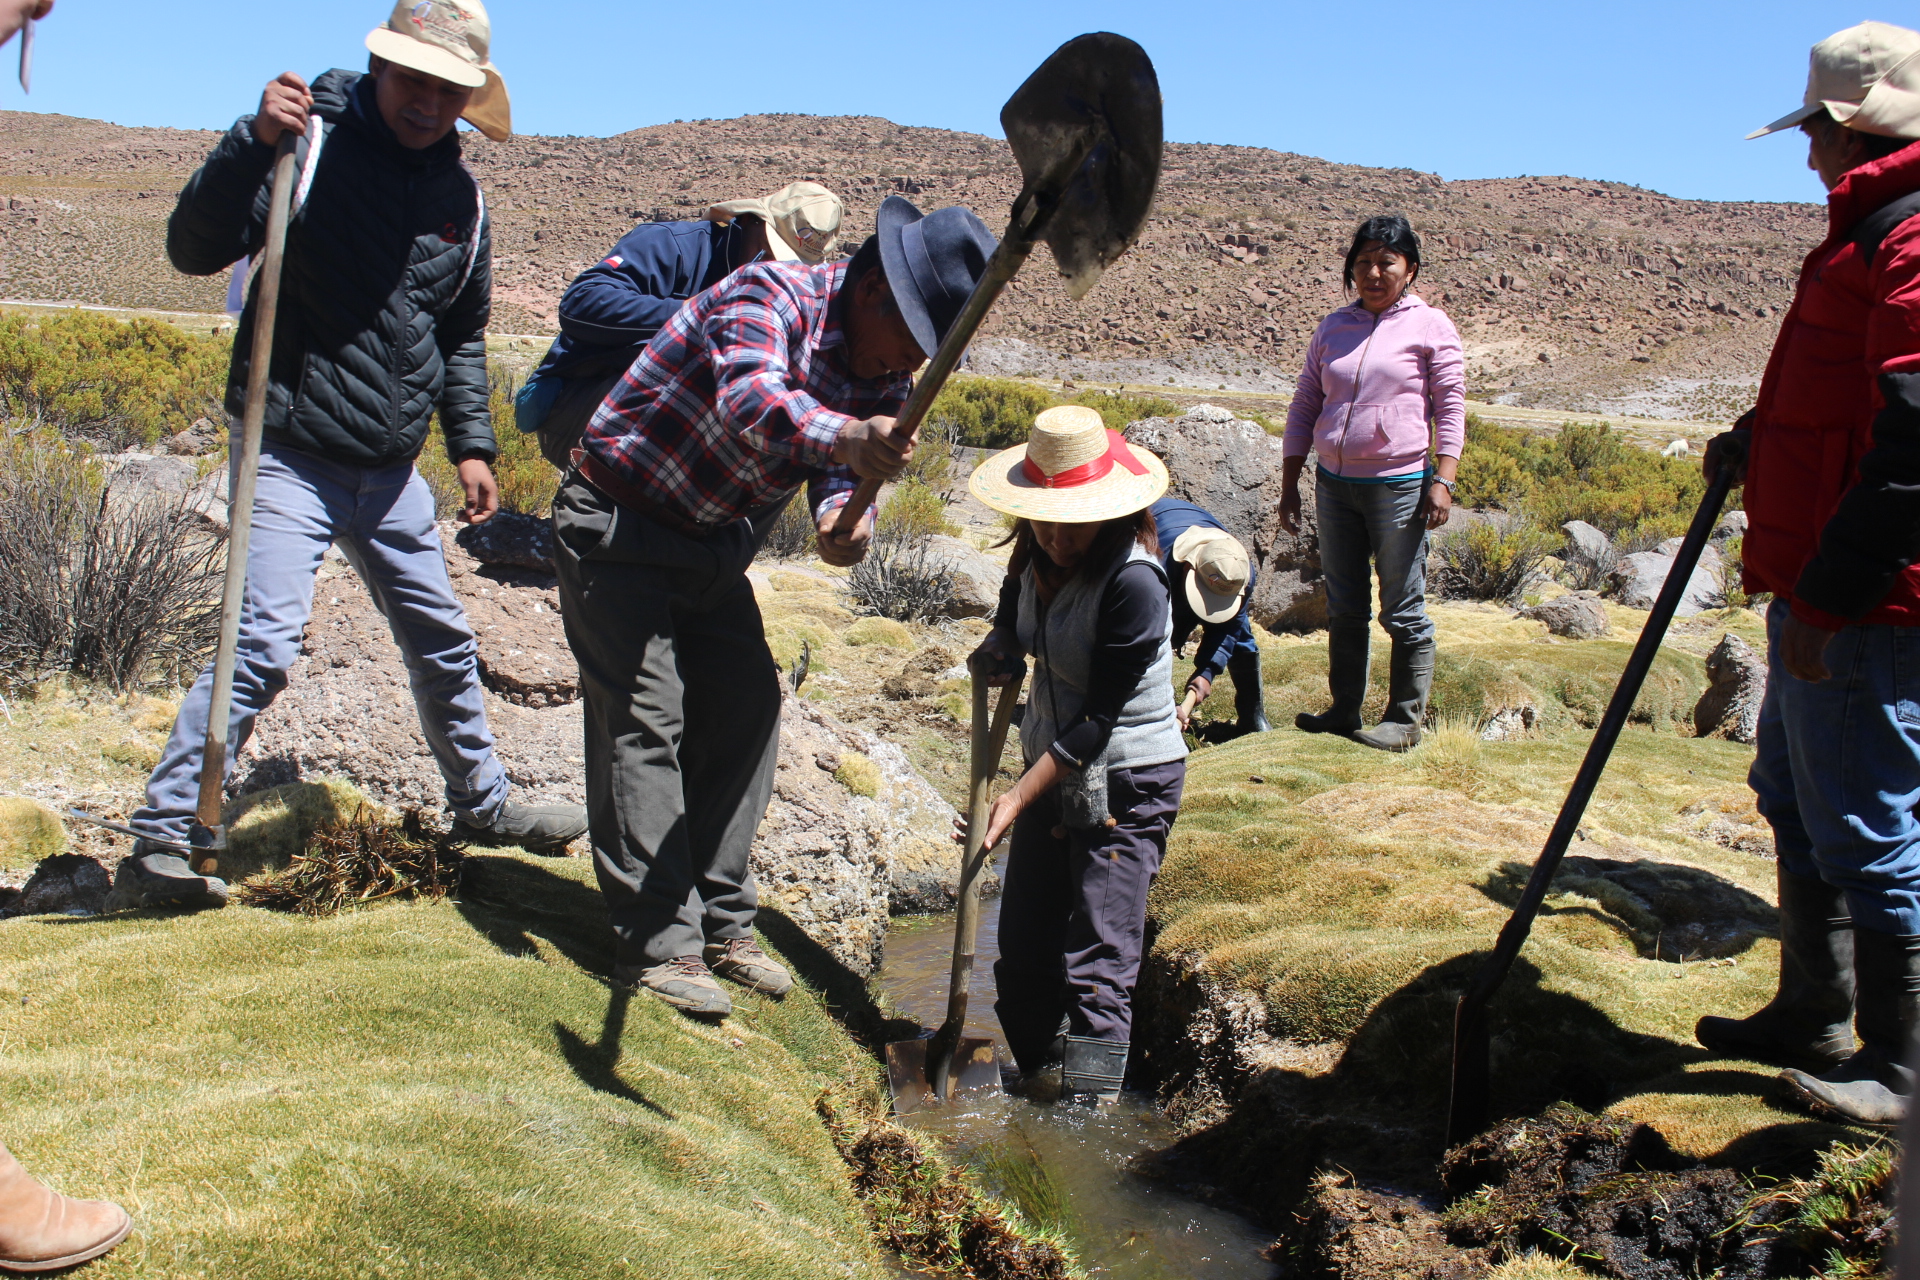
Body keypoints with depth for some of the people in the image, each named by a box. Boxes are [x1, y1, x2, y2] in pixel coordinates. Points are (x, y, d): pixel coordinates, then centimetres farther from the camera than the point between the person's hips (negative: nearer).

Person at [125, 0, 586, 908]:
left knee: (443, 641, 17)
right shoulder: (311, 145, -10)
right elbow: (194, 250, -17)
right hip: (294, 455, -6)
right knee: (263, 645, -17)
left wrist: (471, 444, 9)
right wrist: (255, 140, -29)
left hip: (391, 469, 6)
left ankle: (484, 804, 35)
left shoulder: (461, 199, 7)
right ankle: (160, 837, -6)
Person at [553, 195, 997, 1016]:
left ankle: (721, 924, 16)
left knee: (746, 709, 6)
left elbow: (839, 468, -11)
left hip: (715, 548, 8)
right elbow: (752, 400, -46)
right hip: (618, 526, -8)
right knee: (644, 718, -13)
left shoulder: (887, 371, -1)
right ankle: (657, 945, -8)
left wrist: (845, 520, -36)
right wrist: (849, 436, -65)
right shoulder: (770, 297, -25)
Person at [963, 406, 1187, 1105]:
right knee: (1022, 949, 16)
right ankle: (1038, 1082, 34)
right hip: (1054, 770, 8)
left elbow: (1098, 720, -22)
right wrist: (997, 647, 0)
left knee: (1095, 967, -7)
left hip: (1126, 787, -8)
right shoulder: (1037, 557, -2)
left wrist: (1019, 797, -21)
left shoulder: (1132, 582, -25)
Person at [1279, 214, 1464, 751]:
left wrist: (1443, 480, -13)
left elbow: (1451, 407, -2)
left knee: (1403, 612, 1)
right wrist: (1289, 485, 10)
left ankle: (1405, 720, 9)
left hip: (1398, 485, -5)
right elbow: (1304, 408, 14)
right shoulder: (1333, 328, 12)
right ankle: (1344, 709, 22)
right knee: (1344, 607, 12)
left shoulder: (1430, 327, 0)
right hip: (1334, 484, 5)